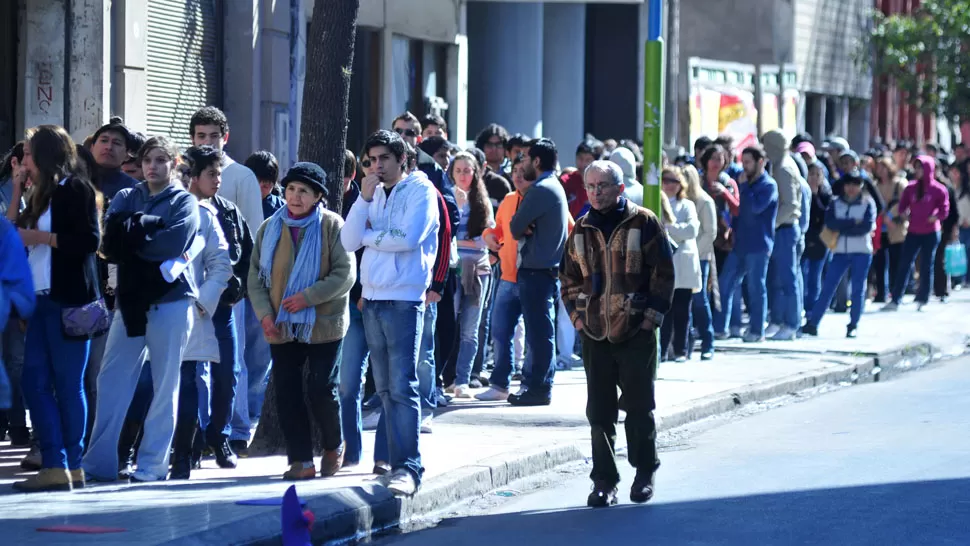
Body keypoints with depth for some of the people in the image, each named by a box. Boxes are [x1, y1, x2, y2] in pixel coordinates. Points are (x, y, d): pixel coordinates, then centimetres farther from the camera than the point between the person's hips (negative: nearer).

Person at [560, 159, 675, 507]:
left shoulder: (644, 224, -3)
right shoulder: (582, 230, 10)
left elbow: (664, 274, -3)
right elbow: (569, 277, 17)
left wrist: (651, 317, -8)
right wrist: (576, 316, 5)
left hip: (637, 334, -3)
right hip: (595, 334, 3)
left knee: (639, 407, 4)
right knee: (599, 411, 2)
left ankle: (645, 474, 20)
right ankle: (604, 481, 7)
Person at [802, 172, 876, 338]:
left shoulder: (868, 203, 2)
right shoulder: (836, 203, 8)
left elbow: (867, 226, -11)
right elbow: (830, 223, -8)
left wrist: (842, 228, -7)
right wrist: (854, 222, -14)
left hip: (861, 252, -2)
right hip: (840, 251, 2)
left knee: (858, 290, 0)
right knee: (827, 287, -2)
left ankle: (853, 326, 7)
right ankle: (812, 323, -3)